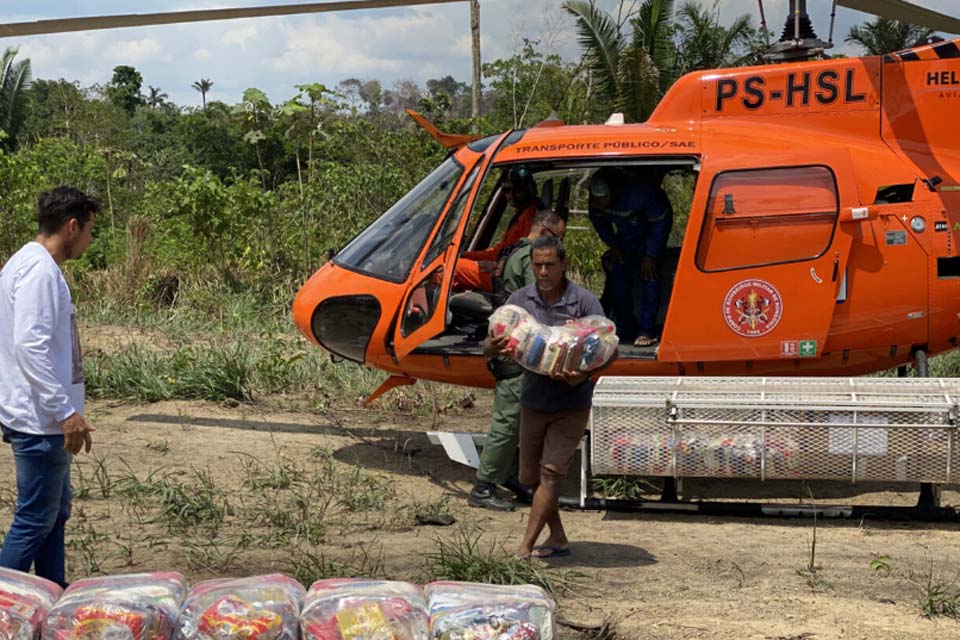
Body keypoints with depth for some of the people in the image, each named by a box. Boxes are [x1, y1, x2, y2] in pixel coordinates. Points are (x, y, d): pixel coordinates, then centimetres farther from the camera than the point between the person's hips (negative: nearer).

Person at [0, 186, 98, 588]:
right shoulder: (39, 270, -18)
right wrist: (66, 412, -26)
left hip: (44, 418, 11)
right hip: (40, 419, -11)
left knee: (55, 510, 17)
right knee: (35, 520, -4)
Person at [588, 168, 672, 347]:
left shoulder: (640, 192, -41)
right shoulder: (596, 200, -25)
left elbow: (661, 221, -26)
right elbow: (597, 218, -1)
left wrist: (650, 255, -24)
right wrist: (613, 245, -6)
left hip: (650, 233, -5)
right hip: (624, 237, 5)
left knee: (649, 273, -22)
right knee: (616, 272, -4)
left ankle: (647, 331, -20)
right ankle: (627, 330, 7)